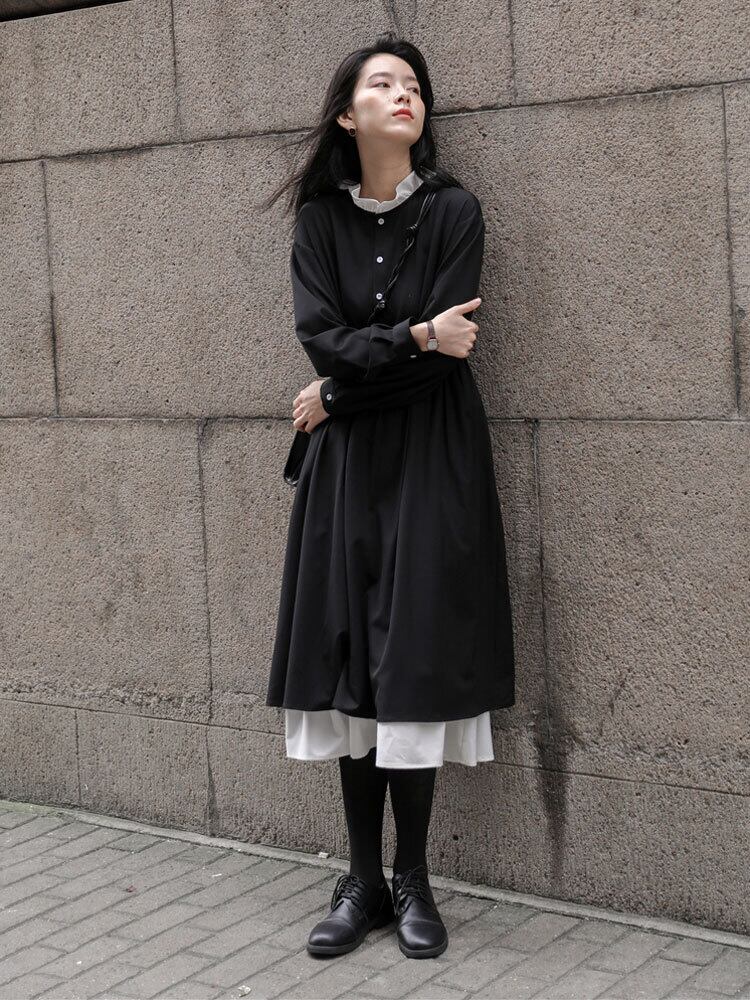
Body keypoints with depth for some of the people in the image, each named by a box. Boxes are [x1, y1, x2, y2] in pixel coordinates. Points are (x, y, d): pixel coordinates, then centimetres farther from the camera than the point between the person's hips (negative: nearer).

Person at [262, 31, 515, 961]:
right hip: (346, 464, 3)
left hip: (432, 461, -2)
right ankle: (363, 880, 11)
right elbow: (320, 335, -7)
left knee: (412, 665, -4)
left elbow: (446, 353, -10)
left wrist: (339, 393, -5)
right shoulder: (319, 217, 5)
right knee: (348, 664, 2)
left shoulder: (454, 210, -3)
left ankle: (412, 881, 9)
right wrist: (415, 337, -17)